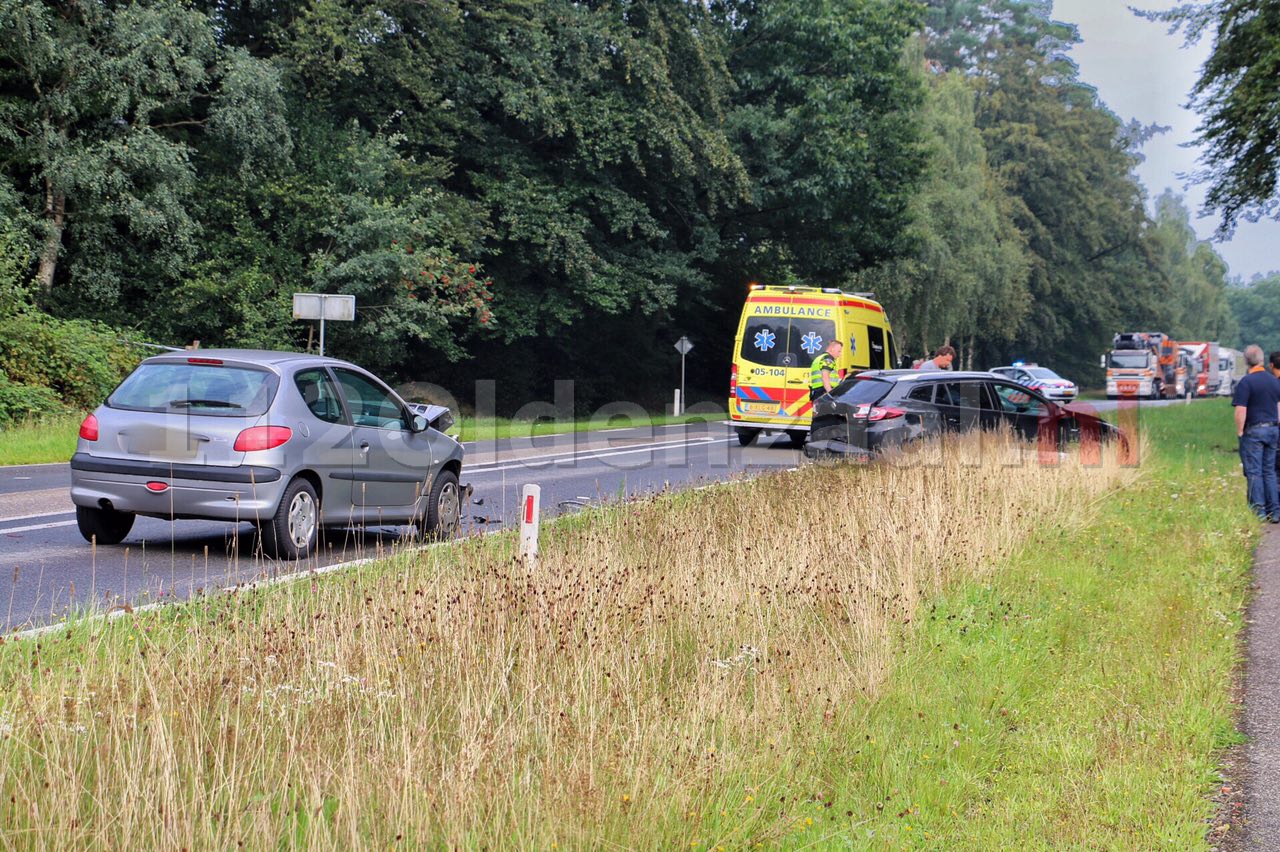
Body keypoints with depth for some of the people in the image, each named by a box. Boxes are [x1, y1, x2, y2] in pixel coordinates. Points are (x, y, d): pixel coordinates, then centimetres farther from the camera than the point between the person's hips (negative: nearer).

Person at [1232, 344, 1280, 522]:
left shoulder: (1246, 382, -12)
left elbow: (1241, 410, -16)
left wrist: (1239, 431, -8)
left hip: (1254, 431, -6)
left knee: (1254, 472, -1)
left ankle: (1259, 511, -3)